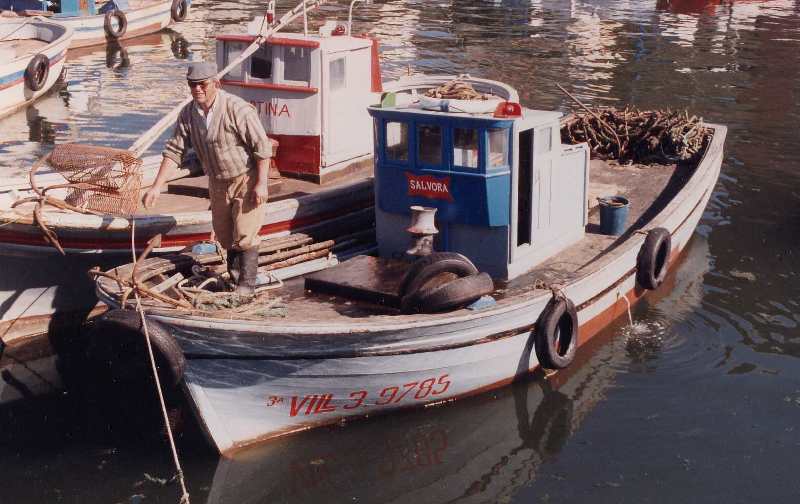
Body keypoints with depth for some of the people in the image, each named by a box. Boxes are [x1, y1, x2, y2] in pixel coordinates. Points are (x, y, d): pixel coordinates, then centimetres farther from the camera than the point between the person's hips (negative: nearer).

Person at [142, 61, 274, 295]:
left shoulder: (237, 108, -23)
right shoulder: (187, 113, -5)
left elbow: (262, 146, -20)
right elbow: (174, 151, -1)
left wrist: (261, 184, -22)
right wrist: (156, 187, -7)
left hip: (247, 179, -6)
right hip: (218, 183, 7)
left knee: (244, 235, -9)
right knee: (224, 236, 14)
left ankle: (247, 286, 1)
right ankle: (235, 278, 29)